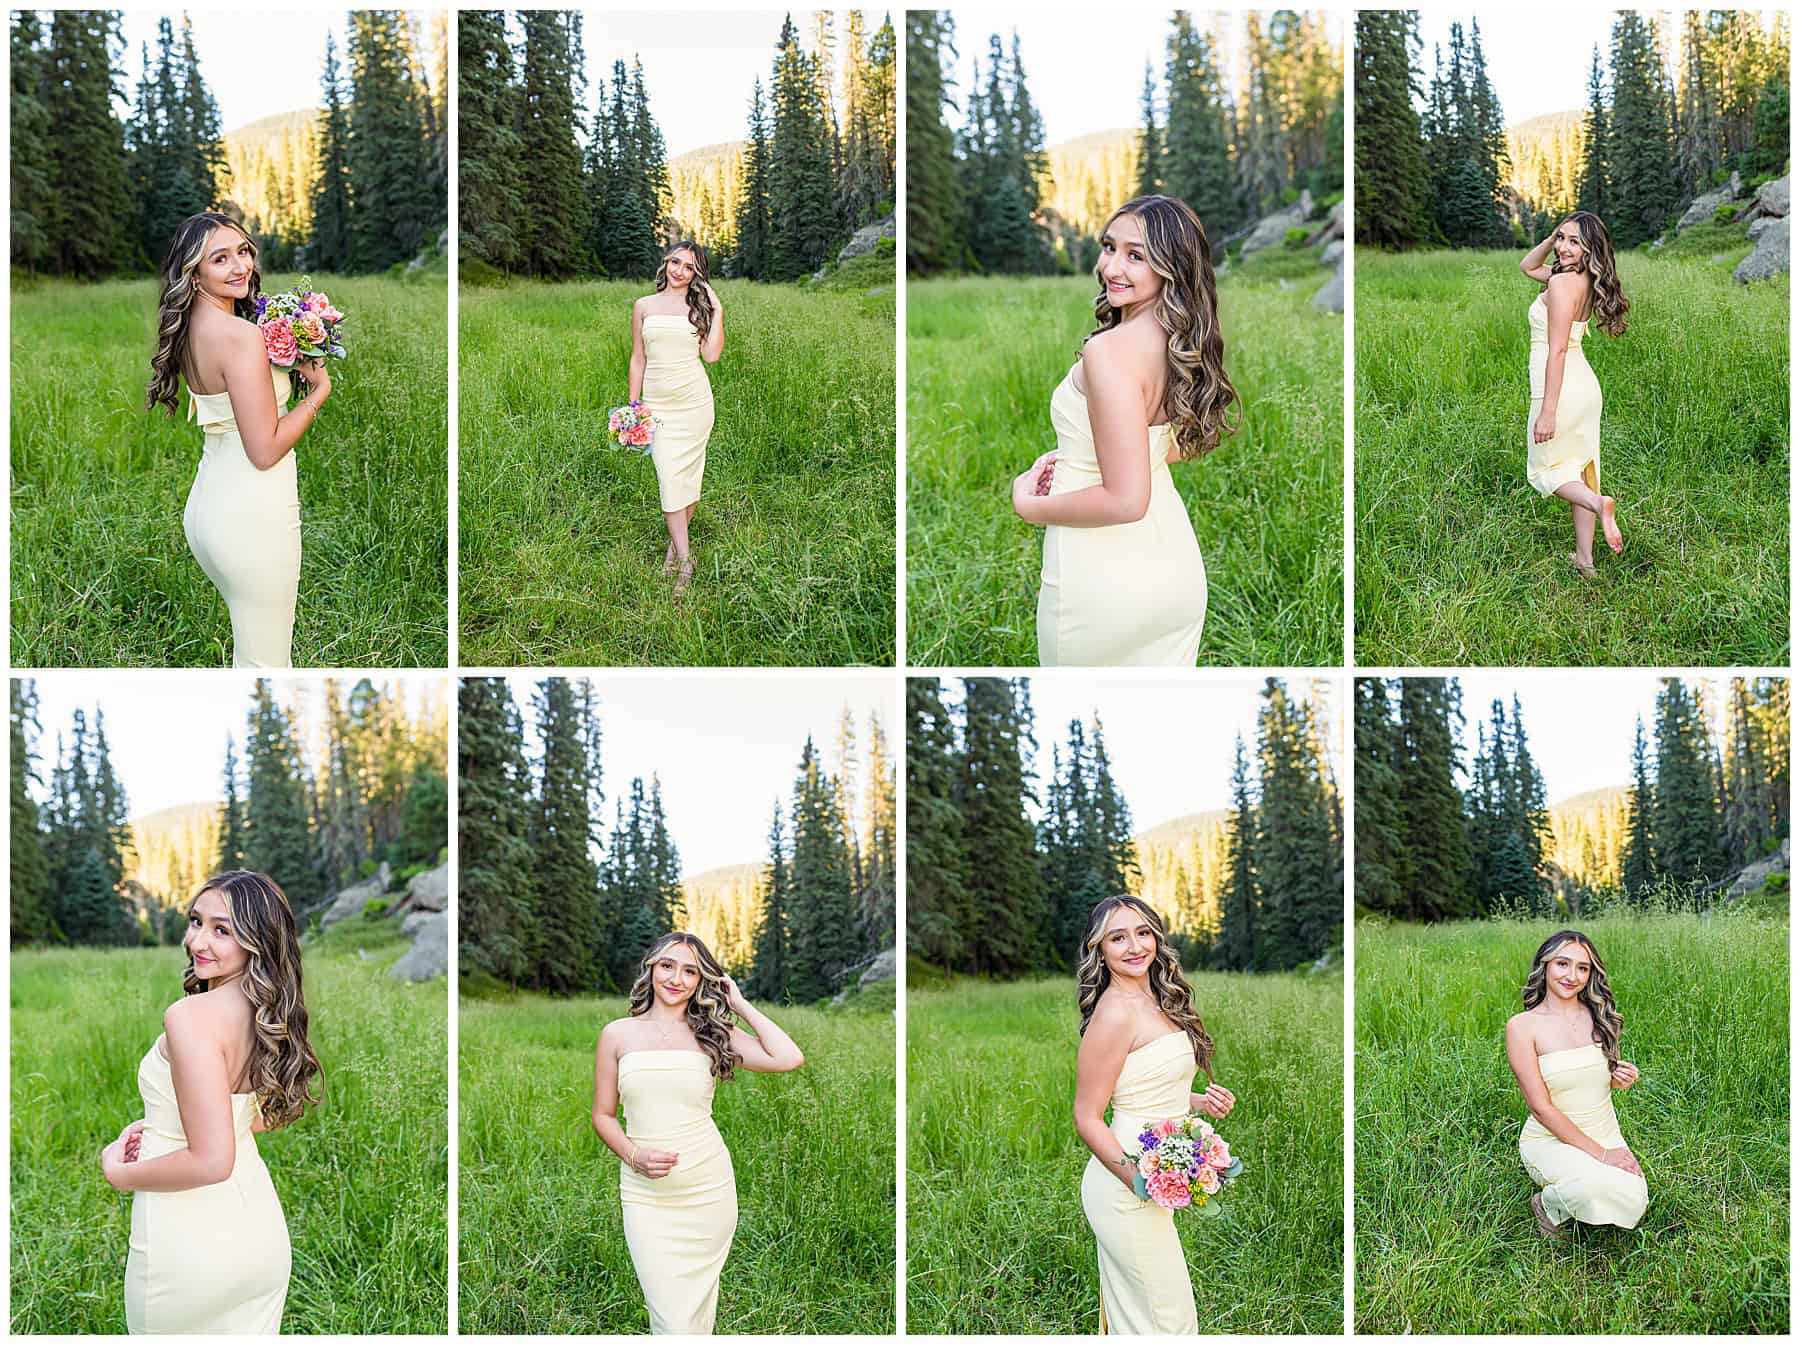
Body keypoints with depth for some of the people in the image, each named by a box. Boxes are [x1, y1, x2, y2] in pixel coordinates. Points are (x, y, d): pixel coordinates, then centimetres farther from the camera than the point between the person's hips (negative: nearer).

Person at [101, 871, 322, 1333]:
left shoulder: (192, 1015, -23)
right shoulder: (270, 1014, 1)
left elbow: (211, 1160, -26)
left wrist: (119, 1173, -11)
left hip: (190, 1241, -7)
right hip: (262, 1230, 7)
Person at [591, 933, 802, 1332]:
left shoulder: (713, 1034, 5)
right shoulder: (619, 1034, 4)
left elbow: (789, 1059, -8)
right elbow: (603, 1115, 8)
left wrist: (740, 1005, 0)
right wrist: (634, 1155, -11)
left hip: (710, 1190, 1)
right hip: (648, 1196, -1)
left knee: (698, 1310, 10)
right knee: (673, 1324, -10)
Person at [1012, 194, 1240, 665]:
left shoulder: (1109, 350, -25)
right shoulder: (1183, 342, 1)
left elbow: (1125, 500, -26)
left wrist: (1029, 507, -11)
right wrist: (1072, 457, 12)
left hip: (1105, 581, -8)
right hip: (1178, 564, 8)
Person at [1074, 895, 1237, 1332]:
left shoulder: (1156, 1001, 9)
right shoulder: (1115, 1010, -19)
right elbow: (1087, 1119, -18)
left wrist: (1198, 1101, 6)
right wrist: (1136, 1178, -30)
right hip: (1125, 1191, -9)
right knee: (1162, 1317, 0)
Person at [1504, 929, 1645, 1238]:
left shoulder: (1597, 1016, 3)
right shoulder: (1522, 1026, -12)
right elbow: (1541, 1107, -15)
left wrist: (1622, 1078, -5)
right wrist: (1599, 1154, -19)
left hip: (1605, 1135, 5)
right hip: (1550, 1141, -5)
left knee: (1632, 1202, -23)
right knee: (1603, 1186, -36)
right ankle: (1548, 1206, -2)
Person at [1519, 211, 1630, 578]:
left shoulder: (1563, 283, -21)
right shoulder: (1583, 279, 6)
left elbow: (1557, 350, -23)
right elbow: (1527, 265, 23)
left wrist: (1548, 411, -23)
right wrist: (1551, 238, 4)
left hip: (1561, 390, -9)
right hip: (1584, 387, 9)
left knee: (1544, 468, 10)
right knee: (1578, 471, 15)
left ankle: (1598, 503, -16)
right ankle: (1585, 560, 19)